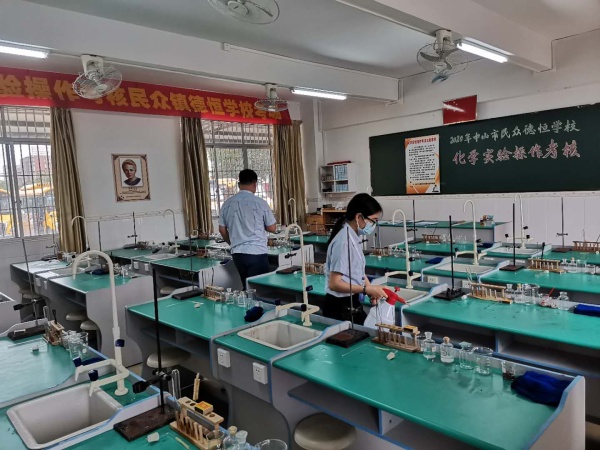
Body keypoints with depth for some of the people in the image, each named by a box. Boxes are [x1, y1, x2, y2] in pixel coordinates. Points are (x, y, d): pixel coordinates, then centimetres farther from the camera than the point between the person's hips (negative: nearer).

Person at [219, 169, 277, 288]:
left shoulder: (228, 203, 4)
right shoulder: (260, 203, -8)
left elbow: (222, 229, 11)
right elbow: (272, 228, -1)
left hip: (237, 253, 5)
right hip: (257, 253, -5)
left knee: (247, 287, 16)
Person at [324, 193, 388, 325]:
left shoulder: (355, 237, 4)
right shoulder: (344, 240, -24)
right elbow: (334, 283, -25)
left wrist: (372, 290, -1)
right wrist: (367, 289, -21)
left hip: (352, 304, 9)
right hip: (341, 307, -9)